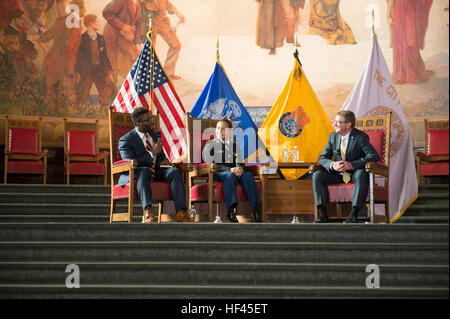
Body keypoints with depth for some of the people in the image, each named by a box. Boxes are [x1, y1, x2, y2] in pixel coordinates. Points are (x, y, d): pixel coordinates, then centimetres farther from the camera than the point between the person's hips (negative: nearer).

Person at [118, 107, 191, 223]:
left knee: (174, 171, -21)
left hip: (155, 174, 6)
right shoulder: (126, 140, -5)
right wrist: (152, 153, -19)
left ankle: (181, 213, -34)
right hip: (133, 176, -6)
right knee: (144, 171, -40)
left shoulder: (156, 135, 16)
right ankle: (147, 213, -57)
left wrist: (163, 160, 2)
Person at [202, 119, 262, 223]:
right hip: (217, 175, -4)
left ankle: (256, 208, -39)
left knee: (248, 175, -29)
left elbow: (240, 164, 14)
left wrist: (240, 169, -14)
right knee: (230, 175, -38)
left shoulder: (235, 146, 23)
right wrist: (230, 169, -19)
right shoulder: (210, 145, 9)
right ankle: (231, 210, -49)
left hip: (234, 173, 4)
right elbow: (210, 165, -5)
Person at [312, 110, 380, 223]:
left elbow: (374, 156, -24)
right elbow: (322, 158, 5)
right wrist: (332, 164, -21)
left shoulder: (361, 137, -12)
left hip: (355, 174, -5)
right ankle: (322, 214, -25)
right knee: (317, 175, -18)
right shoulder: (333, 136, 3)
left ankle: (353, 214, -38)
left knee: (361, 173, -38)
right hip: (338, 174, 5)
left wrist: (352, 165, -32)